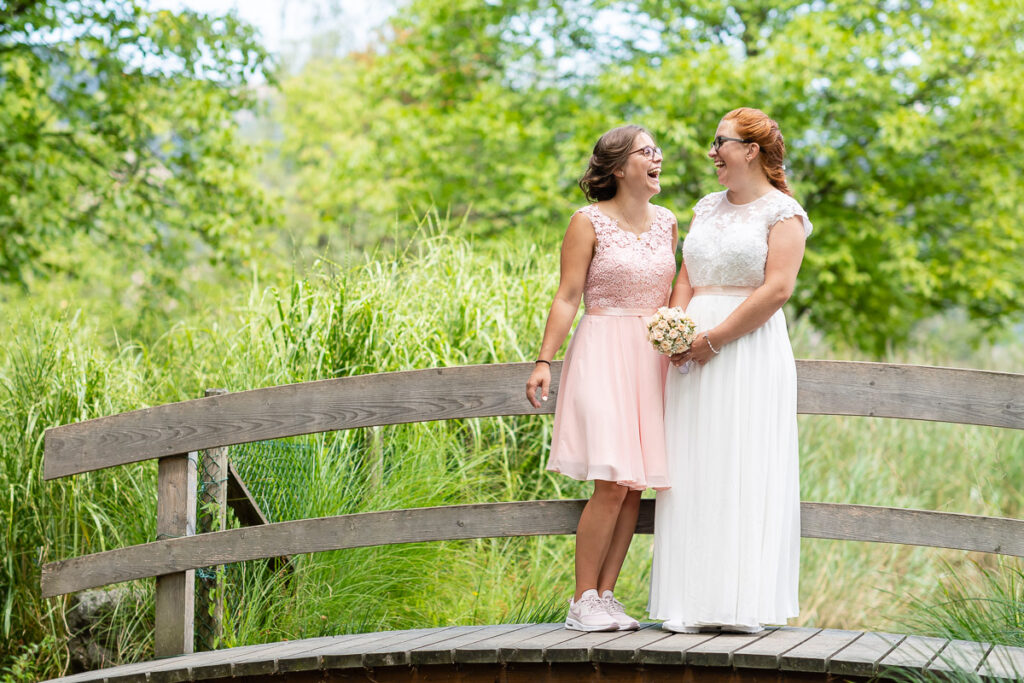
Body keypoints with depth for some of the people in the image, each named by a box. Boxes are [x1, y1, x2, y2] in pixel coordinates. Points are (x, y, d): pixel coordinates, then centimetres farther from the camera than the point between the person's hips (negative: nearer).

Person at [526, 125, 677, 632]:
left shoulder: (666, 222, 13)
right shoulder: (589, 222, -4)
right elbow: (567, 297, -7)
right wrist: (544, 361, -13)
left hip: (651, 360, 6)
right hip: (602, 357, -6)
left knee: (635, 485, 2)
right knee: (612, 483, -13)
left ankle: (606, 595, 8)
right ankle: (583, 602, -4)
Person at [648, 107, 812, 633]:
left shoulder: (782, 212, -3)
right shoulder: (707, 208, 19)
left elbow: (777, 289, -13)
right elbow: (686, 279, 16)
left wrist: (713, 338, -14)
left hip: (749, 349, -6)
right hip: (696, 351, 6)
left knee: (744, 472, -8)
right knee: (693, 474, 1)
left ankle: (744, 604, -5)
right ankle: (693, 602, 3)